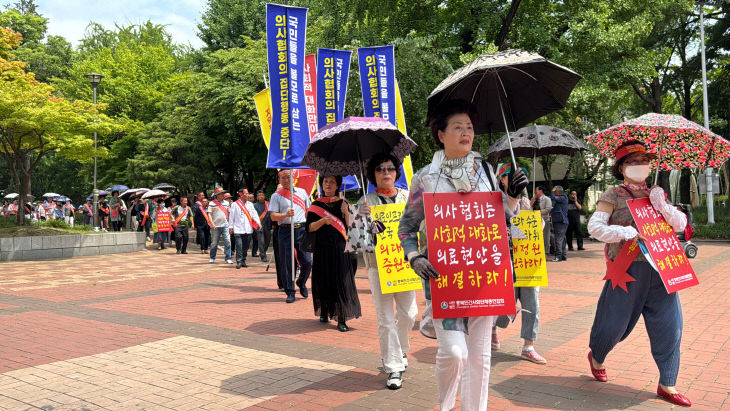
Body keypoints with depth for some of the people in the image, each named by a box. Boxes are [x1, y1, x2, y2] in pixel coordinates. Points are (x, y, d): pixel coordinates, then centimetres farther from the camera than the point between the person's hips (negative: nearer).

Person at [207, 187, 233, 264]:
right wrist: (212, 224, -15)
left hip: (225, 225, 3)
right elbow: (209, 214, -4)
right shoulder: (211, 203, 1)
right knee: (214, 243, 6)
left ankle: (228, 258, -2)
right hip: (216, 226, -3)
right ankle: (212, 258, 20)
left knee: (227, 242, -6)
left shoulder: (226, 203, 12)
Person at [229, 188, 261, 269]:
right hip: (238, 229, -4)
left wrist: (258, 222, -10)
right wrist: (231, 227, 2)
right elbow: (231, 216, 4)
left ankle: (243, 261, 17)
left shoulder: (250, 204, 11)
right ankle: (239, 262, -8)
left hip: (248, 229, 4)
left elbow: (254, 214, 5)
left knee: (246, 247, 8)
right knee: (239, 246, -11)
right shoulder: (235, 204, 1)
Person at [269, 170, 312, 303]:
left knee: (307, 262, -2)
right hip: (285, 231, -2)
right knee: (286, 263, -1)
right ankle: (290, 292, 9)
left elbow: (308, 211, 18)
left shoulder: (302, 192, 14)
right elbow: (273, 216, -1)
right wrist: (286, 215, -18)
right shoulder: (276, 196, 6)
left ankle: (301, 283, 26)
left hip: (301, 229, 2)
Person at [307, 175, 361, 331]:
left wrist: (346, 212, -16)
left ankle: (341, 319, -7)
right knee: (323, 280, 4)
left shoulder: (342, 203, 7)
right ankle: (324, 312, 22)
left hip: (339, 248, -1)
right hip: (322, 248, 1)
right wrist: (322, 221, -17)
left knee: (341, 281, -7)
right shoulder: (316, 205, 8)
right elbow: (309, 227, 0)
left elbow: (349, 226, 0)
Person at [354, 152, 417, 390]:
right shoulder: (366, 201, 4)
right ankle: (394, 368, 9)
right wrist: (364, 216, -19)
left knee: (408, 313, 4)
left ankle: (401, 350, 33)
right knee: (386, 318, -1)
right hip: (378, 264, -2)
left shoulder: (408, 197, 10)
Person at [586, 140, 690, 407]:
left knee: (669, 325, 3)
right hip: (627, 269, -5)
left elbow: (681, 224, 7)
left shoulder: (655, 194, 14)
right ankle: (596, 356, 35)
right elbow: (594, 226, -12)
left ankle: (667, 384, 15)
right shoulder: (613, 196, -1)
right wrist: (626, 233, -22)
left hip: (659, 270, 5)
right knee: (615, 322, 5)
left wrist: (662, 205, -8)